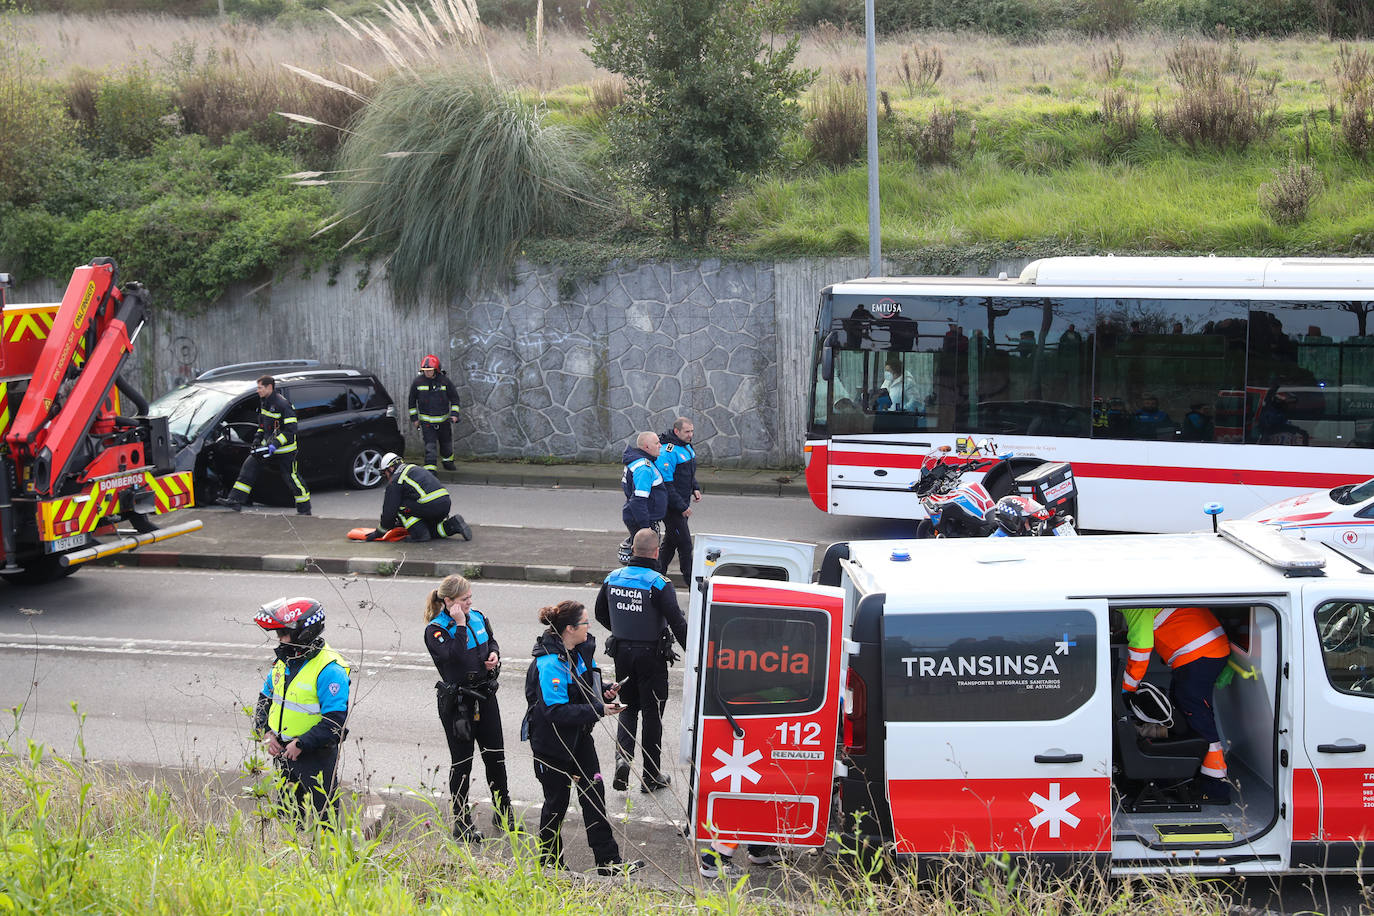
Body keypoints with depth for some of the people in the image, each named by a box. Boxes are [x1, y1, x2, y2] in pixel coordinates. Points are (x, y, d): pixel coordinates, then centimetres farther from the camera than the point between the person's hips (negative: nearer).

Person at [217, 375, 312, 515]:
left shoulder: (282, 404, -21)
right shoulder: (264, 403, 7)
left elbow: (290, 430, -23)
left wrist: (274, 445, -27)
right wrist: (257, 438, 7)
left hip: (284, 449, -8)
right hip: (268, 445, 8)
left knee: (291, 477, -1)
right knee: (249, 465, -1)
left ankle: (304, 508, 14)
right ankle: (235, 501, 0)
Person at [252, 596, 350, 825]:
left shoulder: (329, 670, -20)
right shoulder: (284, 662, 6)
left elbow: (336, 724, -23)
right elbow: (265, 700, 17)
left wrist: (301, 744, -23)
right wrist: (266, 732, 0)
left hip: (316, 759, -8)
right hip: (284, 755, 8)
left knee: (320, 821, -2)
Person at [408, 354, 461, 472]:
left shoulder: (445, 380, -6)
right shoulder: (417, 382, -6)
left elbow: (454, 398, 4)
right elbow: (412, 401, 5)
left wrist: (454, 414, -5)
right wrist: (414, 418, 4)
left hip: (444, 419, 2)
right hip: (426, 421, -2)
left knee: (446, 443, 18)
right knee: (430, 445, -13)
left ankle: (447, 460, 43)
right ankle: (430, 467, -14)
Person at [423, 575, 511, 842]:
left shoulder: (478, 617, 4)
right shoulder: (436, 630, -15)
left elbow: (491, 640, 21)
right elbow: (456, 657, -29)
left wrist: (494, 654, 0)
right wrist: (460, 625, -27)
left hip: (485, 695, 6)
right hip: (456, 702, -6)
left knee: (496, 756, 13)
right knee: (461, 761, 3)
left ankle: (503, 813, 30)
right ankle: (461, 822, 16)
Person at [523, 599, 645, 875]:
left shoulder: (582, 650, 1)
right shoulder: (549, 663, -26)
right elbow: (556, 711, -30)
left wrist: (605, 692, -4)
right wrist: (598, 710, -30)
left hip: (580, 735, 8)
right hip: (552, 741, -8)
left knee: (593, 793, 6)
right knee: (557, 800, 7)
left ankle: (608, 860, 10)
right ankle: (549, 859, 27)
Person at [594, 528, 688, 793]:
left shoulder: (613, 579, -1)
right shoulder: (659, 584, -18)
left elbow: (600, 614, 12)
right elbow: (677, 623, -21)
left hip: (622, 652, 4)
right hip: (651, 655, -4)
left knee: (628, 707, 20)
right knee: (652, 712, 8)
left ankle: (622, 756, -5)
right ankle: (651, 776, 15)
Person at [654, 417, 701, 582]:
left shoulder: (687, 446, 9)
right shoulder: (668, 452, -22)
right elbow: (665, 484, -24)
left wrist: (695, 489, 7)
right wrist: (682, 507, -21)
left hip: (682, 503, 10)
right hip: (671, 506, -10)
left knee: (671, 541, 17)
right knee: (685, 543, -6)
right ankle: (690, 579, 1)